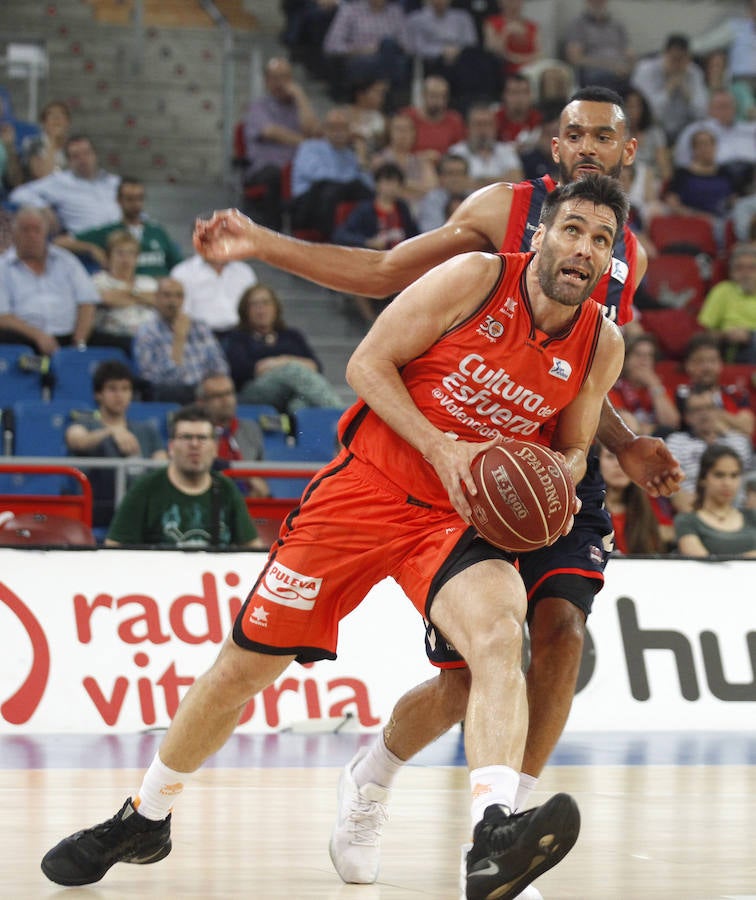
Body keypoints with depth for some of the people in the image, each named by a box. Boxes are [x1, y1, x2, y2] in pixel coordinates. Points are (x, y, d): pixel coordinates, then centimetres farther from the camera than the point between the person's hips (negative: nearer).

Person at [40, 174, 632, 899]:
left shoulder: (602, 346, -1)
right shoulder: (476, 279, -13)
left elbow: (572, 448, 16)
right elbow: (368, 363, -9)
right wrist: (441, 449, -20)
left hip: (460, 515, 2)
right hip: (368, 484, -2)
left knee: (500, 636, -31)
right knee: (246, 662, 4)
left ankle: (492, 840, -50)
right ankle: (143, 819, 27)